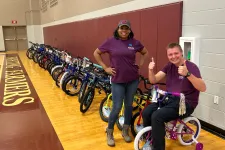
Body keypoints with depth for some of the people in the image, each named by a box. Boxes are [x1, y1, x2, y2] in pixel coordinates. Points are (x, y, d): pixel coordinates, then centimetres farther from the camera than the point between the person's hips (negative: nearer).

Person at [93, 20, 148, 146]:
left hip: (133, 80, 3)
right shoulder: (111, 42, -5)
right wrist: (105, 67, 0)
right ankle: (109, 133, 20)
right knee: (117, 107, -2)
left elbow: (145, 52, 18)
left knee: (129, 105, 12)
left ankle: (125, 131, 30)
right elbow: (96, 53, 5)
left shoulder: (135, 42, 0)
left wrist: (140, 65, 6)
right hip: (117, 80, -2)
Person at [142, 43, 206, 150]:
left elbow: (203, 88, -27)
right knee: (146, 112, -15)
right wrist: (151, 70, -20)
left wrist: (187, 74, -42)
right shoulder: (169, 66, 7)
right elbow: (153, 80, 2)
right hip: (169, 99, 6)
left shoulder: (191, 67, -12)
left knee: (157, 116, -27)